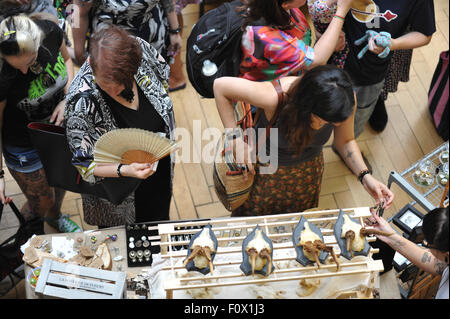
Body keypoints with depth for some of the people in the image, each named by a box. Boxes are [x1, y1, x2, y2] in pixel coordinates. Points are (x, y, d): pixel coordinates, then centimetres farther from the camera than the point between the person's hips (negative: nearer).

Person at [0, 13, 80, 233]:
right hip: (24, 147, -5)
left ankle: (55, 216, 64)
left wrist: (67, 98, -16)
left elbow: (66, 60, -1)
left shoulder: (50, 30, -24)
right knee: (40, 204, 14)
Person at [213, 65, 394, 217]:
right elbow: (220, 86, -31)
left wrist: (365, 177, -23)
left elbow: (345, 141, -9)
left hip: (308, 172, 3)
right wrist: (236, 138, -30)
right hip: (266, 167, -3)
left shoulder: (346, 99, -30)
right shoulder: (276, 97, -43)